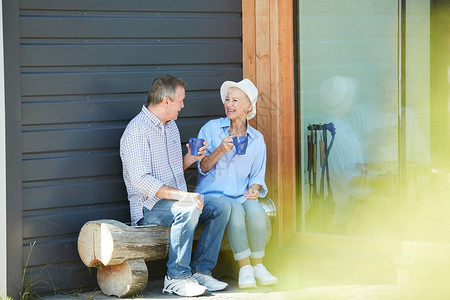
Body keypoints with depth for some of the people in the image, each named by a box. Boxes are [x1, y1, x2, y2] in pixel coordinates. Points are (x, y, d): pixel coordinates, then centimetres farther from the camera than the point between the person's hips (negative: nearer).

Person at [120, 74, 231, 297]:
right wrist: (182, 195, -30)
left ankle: (200, 271, -7)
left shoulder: (170, 126, 15)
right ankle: (176, 278, -27)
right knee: (188, 209, -35)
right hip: (149, 205, -9)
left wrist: (190, 158, 4)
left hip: (176, 198, 9)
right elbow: (142, 182, -24)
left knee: (220, 207, -9)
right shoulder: (137, 131, -16)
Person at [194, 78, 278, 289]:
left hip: (241, 195, 2)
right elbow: (203, 167, -1)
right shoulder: (212, 129, 3)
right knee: (235, 212, -35)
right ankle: (244, 268, -26)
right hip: (213, 195, -2)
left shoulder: (256, 139, 10)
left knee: (256, 210, -33)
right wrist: (220, 150, -19)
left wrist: (255, 189, -10)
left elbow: (257, 175, 13)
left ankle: (258, 266, -18)